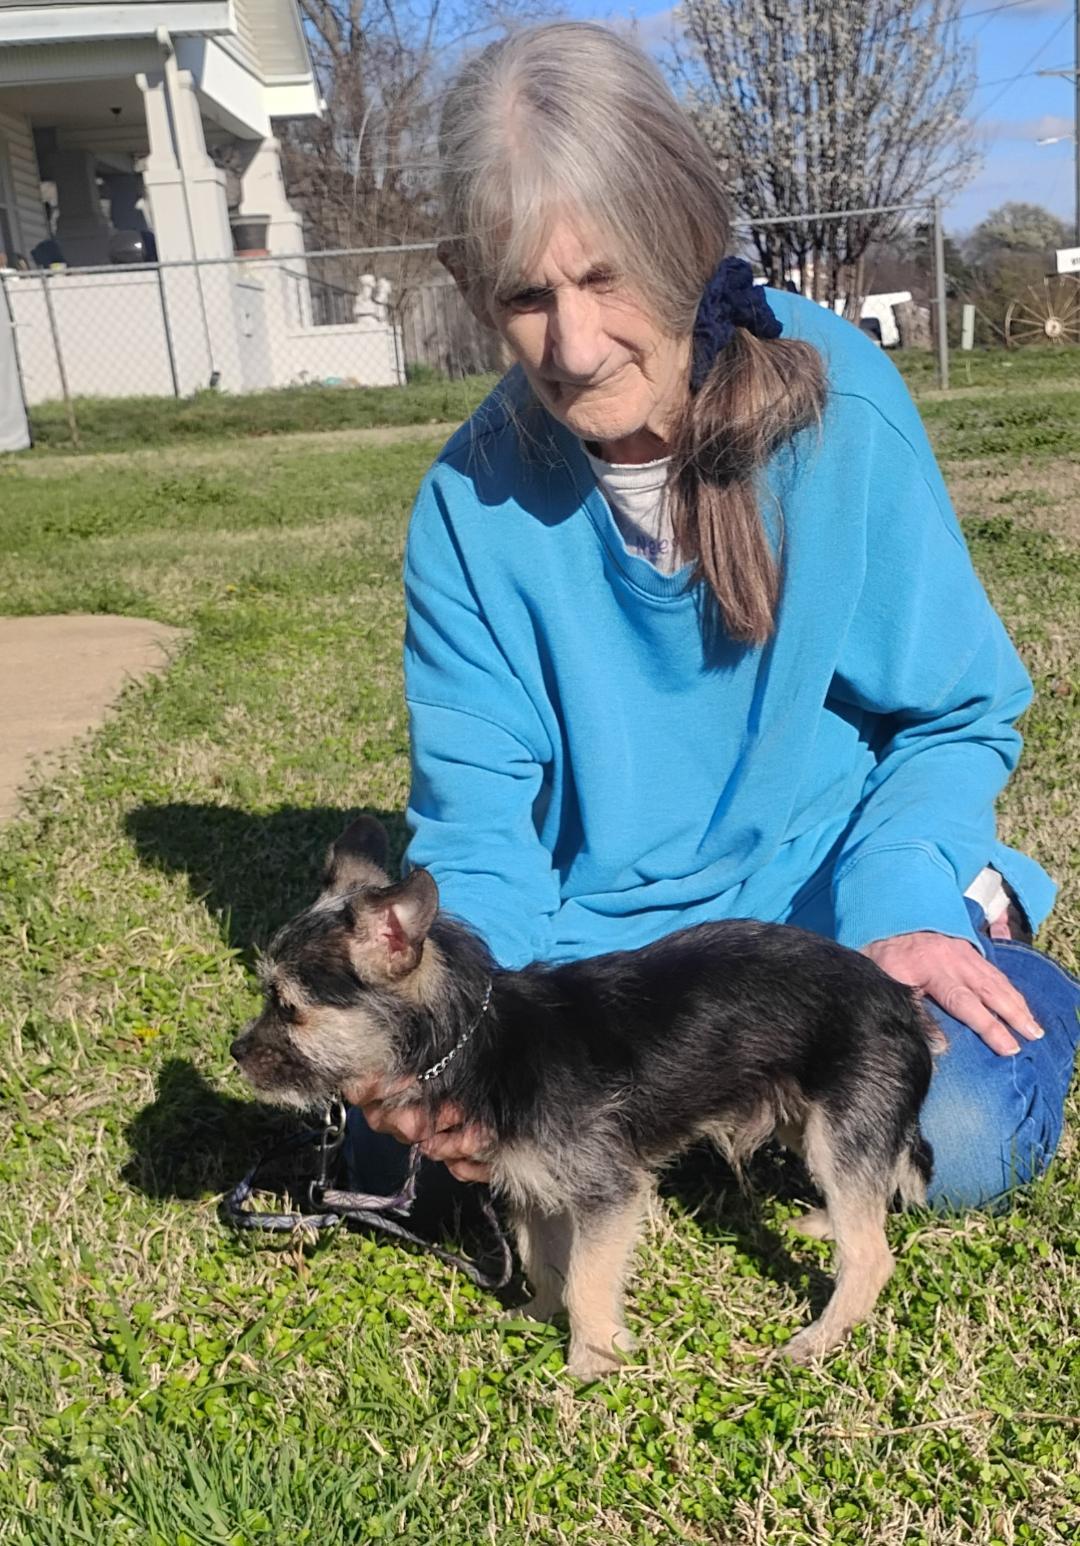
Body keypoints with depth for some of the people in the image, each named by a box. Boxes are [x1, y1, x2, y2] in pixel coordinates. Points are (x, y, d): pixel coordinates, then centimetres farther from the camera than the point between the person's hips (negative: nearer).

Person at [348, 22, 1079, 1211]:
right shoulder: (472, 502, -8)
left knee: (958, 1136, -28)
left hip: (830, 901, -1)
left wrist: (900, 903, -23)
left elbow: (956, 711, -4)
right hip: (600, 934, 2)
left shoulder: (836, 403, -12)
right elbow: (476, 810, -7)